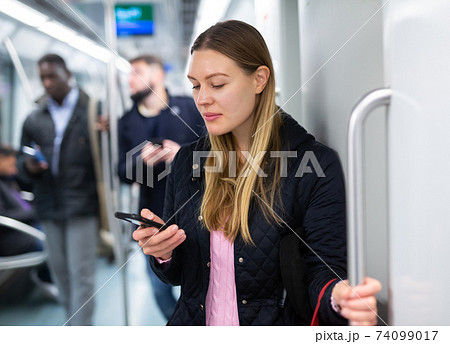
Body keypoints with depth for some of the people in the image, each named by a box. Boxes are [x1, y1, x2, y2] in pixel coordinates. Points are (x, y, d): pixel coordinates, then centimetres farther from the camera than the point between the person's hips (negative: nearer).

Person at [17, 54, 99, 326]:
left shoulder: (92, 110, -1)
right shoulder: (34, 120, 12)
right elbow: (23, 163, 16)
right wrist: (29, 166, -6)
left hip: (82, 204, -5)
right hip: (49, 206, 5)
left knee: (81, 272, -4)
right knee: (59, 270, 13)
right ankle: (75, 319, 30)